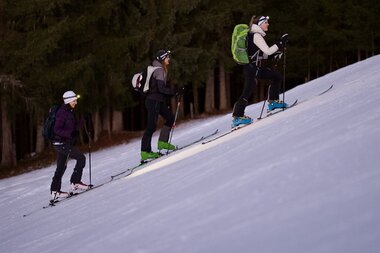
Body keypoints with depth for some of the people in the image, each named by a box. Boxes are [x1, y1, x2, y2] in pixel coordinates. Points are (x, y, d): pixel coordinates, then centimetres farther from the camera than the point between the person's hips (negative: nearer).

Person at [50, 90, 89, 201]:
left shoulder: (69, 112, 15)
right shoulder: (62, 113, -15)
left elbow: (74, 127, 16)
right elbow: (57, 129, -21)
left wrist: (81, 122, -1)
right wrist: (70, 133, -32)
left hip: (62, 143, 10)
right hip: (61, 143, -10)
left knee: (61, 167, 11)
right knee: (81, 158, -8)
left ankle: (55, 191, 12)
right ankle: (75, 182, -6)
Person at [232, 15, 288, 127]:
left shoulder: (256, 35, 17)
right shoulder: (256, 36, -15)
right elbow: (268, 51, -20)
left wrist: (274, 54, 11)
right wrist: (280, 43, -16)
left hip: (256, 67, 10)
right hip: (251, 68, -10)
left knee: (277, 76, 12)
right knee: (247, 92, -10)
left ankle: (273, 101, 15)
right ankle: (237, 117, -8)